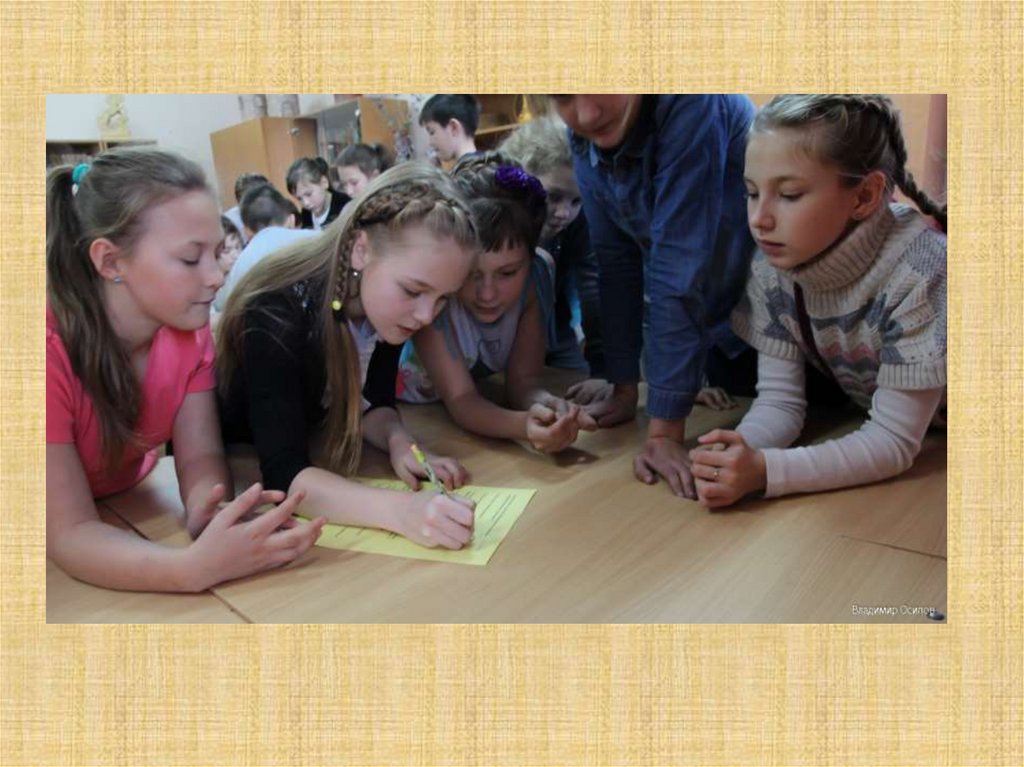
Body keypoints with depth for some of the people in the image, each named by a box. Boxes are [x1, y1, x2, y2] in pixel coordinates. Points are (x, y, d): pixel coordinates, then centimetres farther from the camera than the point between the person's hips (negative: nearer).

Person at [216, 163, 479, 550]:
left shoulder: (386, 306, -14)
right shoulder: (277, 312, -31)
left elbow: (373, 403, -2)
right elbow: (284, 475, -37)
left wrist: (399, 441, -23)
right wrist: (400, 510, -51)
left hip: (319, 464, 5)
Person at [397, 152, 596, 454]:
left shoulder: (533, 278, -19)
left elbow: (522, 379, -16)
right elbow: (459, 399, -27)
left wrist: (544, 405, -38)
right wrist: (523, 425, -46)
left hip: (485, 401, 3)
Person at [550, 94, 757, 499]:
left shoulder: (689, 105, -33)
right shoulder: (584, 139, -12)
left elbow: (680, 268, -36)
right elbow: (616, 261, -7)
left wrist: (665, 430, -35)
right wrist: (625, 390, -7)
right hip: (718, 324, 5)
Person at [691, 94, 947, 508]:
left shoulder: (918, 274, -32)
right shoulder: (770, 266, -17)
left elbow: (894, 442, -29)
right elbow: (780, 399, -15)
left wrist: (763, 469, -41)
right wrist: (739, 452, -36)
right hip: (859, 421, 3)